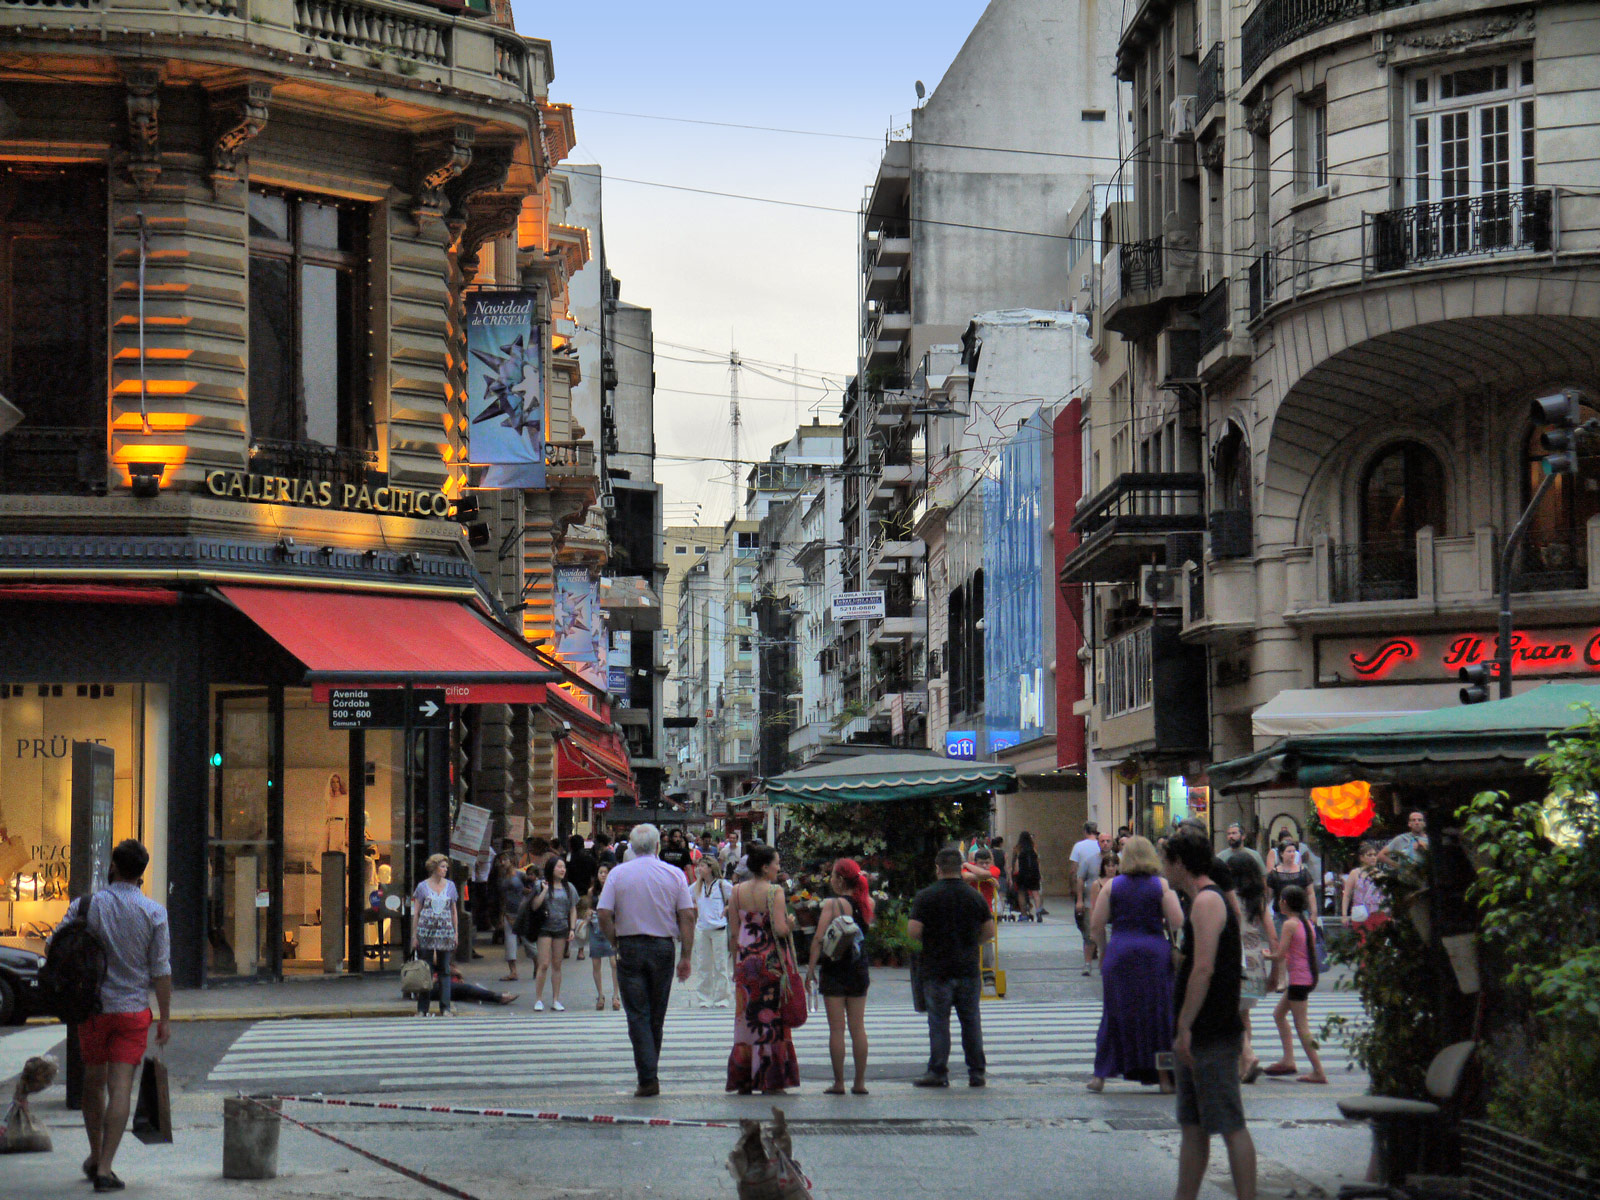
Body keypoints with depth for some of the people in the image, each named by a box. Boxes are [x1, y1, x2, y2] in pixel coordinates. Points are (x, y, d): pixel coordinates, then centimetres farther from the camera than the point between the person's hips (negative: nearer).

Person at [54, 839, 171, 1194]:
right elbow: (161, 971, -5)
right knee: (120, 1088, -3)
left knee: (94, 1081, 19)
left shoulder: (85, 906, -3)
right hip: (132, 1010, -2)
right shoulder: (154, 913, -5)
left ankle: (95, 1156, 30)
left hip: (91, 1008, 2)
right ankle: (104, 1168, -11)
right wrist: (165, 1018, 2)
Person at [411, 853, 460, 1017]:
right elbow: (416, 912, 4)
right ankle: (422, 1009, 3)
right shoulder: (423, 886, 3)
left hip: (445, 932, 2)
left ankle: (445, 1008, 5)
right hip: (426, 932, -2)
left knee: (444, 970, 2)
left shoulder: (450, 886, 10)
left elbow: (454, 911, 14)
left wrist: (456, 933, 9)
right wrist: (414, 935, -1)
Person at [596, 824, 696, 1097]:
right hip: (663, 948, 2)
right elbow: (687, 916, -4)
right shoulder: (675, 874, 1)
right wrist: (686, 956, 0)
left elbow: (604, 914, -10)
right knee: (657, 1016, 13)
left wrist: (616, 943, 3)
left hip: (629, 948, -2)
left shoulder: (618, 874, -2)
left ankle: (648, 1078, -11)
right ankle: (650, 1072, 22)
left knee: (638, 1015, -2)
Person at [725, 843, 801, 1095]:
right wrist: (790, 922, 3)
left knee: (745, 1018, 10)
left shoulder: (737, 892, 3)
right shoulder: (774, 892, -11)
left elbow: (733, 933, 4)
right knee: (770, 1018, 3)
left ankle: (742, 1082, 11)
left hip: (745, 960, 4)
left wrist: (736, 964, 12)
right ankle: (770, 1082, 3)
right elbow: (781, 929, -19)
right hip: (770, 961, -4)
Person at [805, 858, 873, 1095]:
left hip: (835, 970, -5)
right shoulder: (866, 904, 2)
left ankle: (839, 1083, -1)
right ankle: (860, 1082, 9)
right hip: (860, 970, 5)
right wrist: (862, 884, 17)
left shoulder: (832, 904, -12)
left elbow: (819, 939, -17)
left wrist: (811, 968, -10)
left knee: (836, 1028, -1)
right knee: (858, 1027, 8)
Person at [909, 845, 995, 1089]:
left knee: (939, 1022, 1)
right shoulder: (974, 896, 5)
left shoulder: (926, 897, -7)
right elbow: (989, 931, 6)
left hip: (937, 970, -3)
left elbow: (914, 931, -14)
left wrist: (928, 939, 7)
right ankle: (977, 1071, 11)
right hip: (968, 969, 3)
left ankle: (938, 1072, 2)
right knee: (971, 1021, 9)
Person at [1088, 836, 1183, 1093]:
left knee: (1115, 1014, 9)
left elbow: (1096, 925, 1)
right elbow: (1177, 923, -7)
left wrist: (1103, 951, 16)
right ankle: (1163, 1076, 8)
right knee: (1159, 1013, 7)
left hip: (1119, 953, 1)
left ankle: (1100, 1074, 10)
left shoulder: (1111, 886, 3)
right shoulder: (1162, 886, -1)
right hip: (1155, 953, -1)